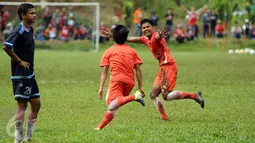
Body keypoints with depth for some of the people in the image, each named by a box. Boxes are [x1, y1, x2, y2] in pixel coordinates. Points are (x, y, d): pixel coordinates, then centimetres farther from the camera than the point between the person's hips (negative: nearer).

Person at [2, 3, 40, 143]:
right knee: (21, 105, -5)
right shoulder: (19, 31, -16)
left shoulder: (30, 30, 11)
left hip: (29, 74, 9)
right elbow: (6, 46, -25)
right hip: (20, 75, -9)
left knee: (36, 103, 10)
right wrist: (19, 61, -17)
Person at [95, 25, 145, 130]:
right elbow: (138, 70, 12)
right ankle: (101, 126, 10)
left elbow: (104, 71, 7)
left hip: (117, 79, -4)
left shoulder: (109, 51, 14)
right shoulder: (132, 51, 20)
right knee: (113, 106, 16)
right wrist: (140, 87, 13)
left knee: (111, 105, -24)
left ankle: (134, 96, -41)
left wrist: (101, 88, 5)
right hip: (130, 82, 5)